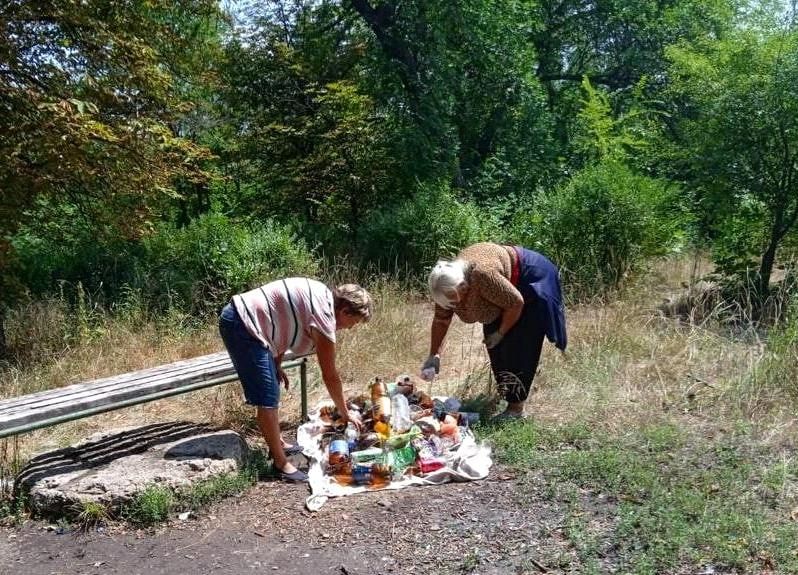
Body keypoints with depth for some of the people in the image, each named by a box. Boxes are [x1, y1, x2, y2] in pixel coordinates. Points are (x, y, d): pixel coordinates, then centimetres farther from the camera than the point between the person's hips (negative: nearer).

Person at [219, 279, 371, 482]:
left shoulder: (323, 296, 8)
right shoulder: (324, 316, -18)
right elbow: (330, 376, -10)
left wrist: (276, 366, 15)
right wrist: (344, 414, 2)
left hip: (241, 318, 10)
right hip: (242, 326, -10)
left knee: (272, 390, 19)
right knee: (268, 399, -6)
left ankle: (278, 444, 33)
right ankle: (280, 463, 3)